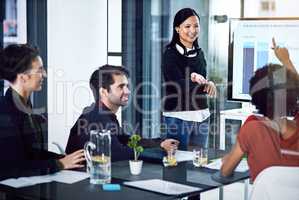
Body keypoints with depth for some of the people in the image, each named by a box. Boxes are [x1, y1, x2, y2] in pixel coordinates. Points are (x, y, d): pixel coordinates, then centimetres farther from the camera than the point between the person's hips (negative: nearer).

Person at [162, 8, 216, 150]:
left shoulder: (199, 53, 11)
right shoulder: (170, 54, -8)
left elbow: (203, 84, 11)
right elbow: (178, 85, -18)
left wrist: (208, 84, -13)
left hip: (201, 116, 6)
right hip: (178, 116, -6)